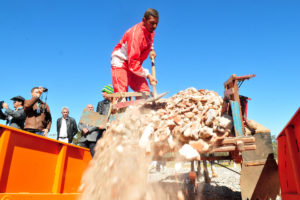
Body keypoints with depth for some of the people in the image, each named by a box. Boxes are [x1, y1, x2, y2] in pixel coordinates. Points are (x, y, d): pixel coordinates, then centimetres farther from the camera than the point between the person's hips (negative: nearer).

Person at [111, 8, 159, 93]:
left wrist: (151, 49, 8)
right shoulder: (135, 33, -27)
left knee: (145, 92, -3)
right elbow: (133, 62, -34)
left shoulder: (150, 31, -1)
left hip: (135, 65, 8)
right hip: (120, 63, -8)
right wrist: (148, 75, -38)